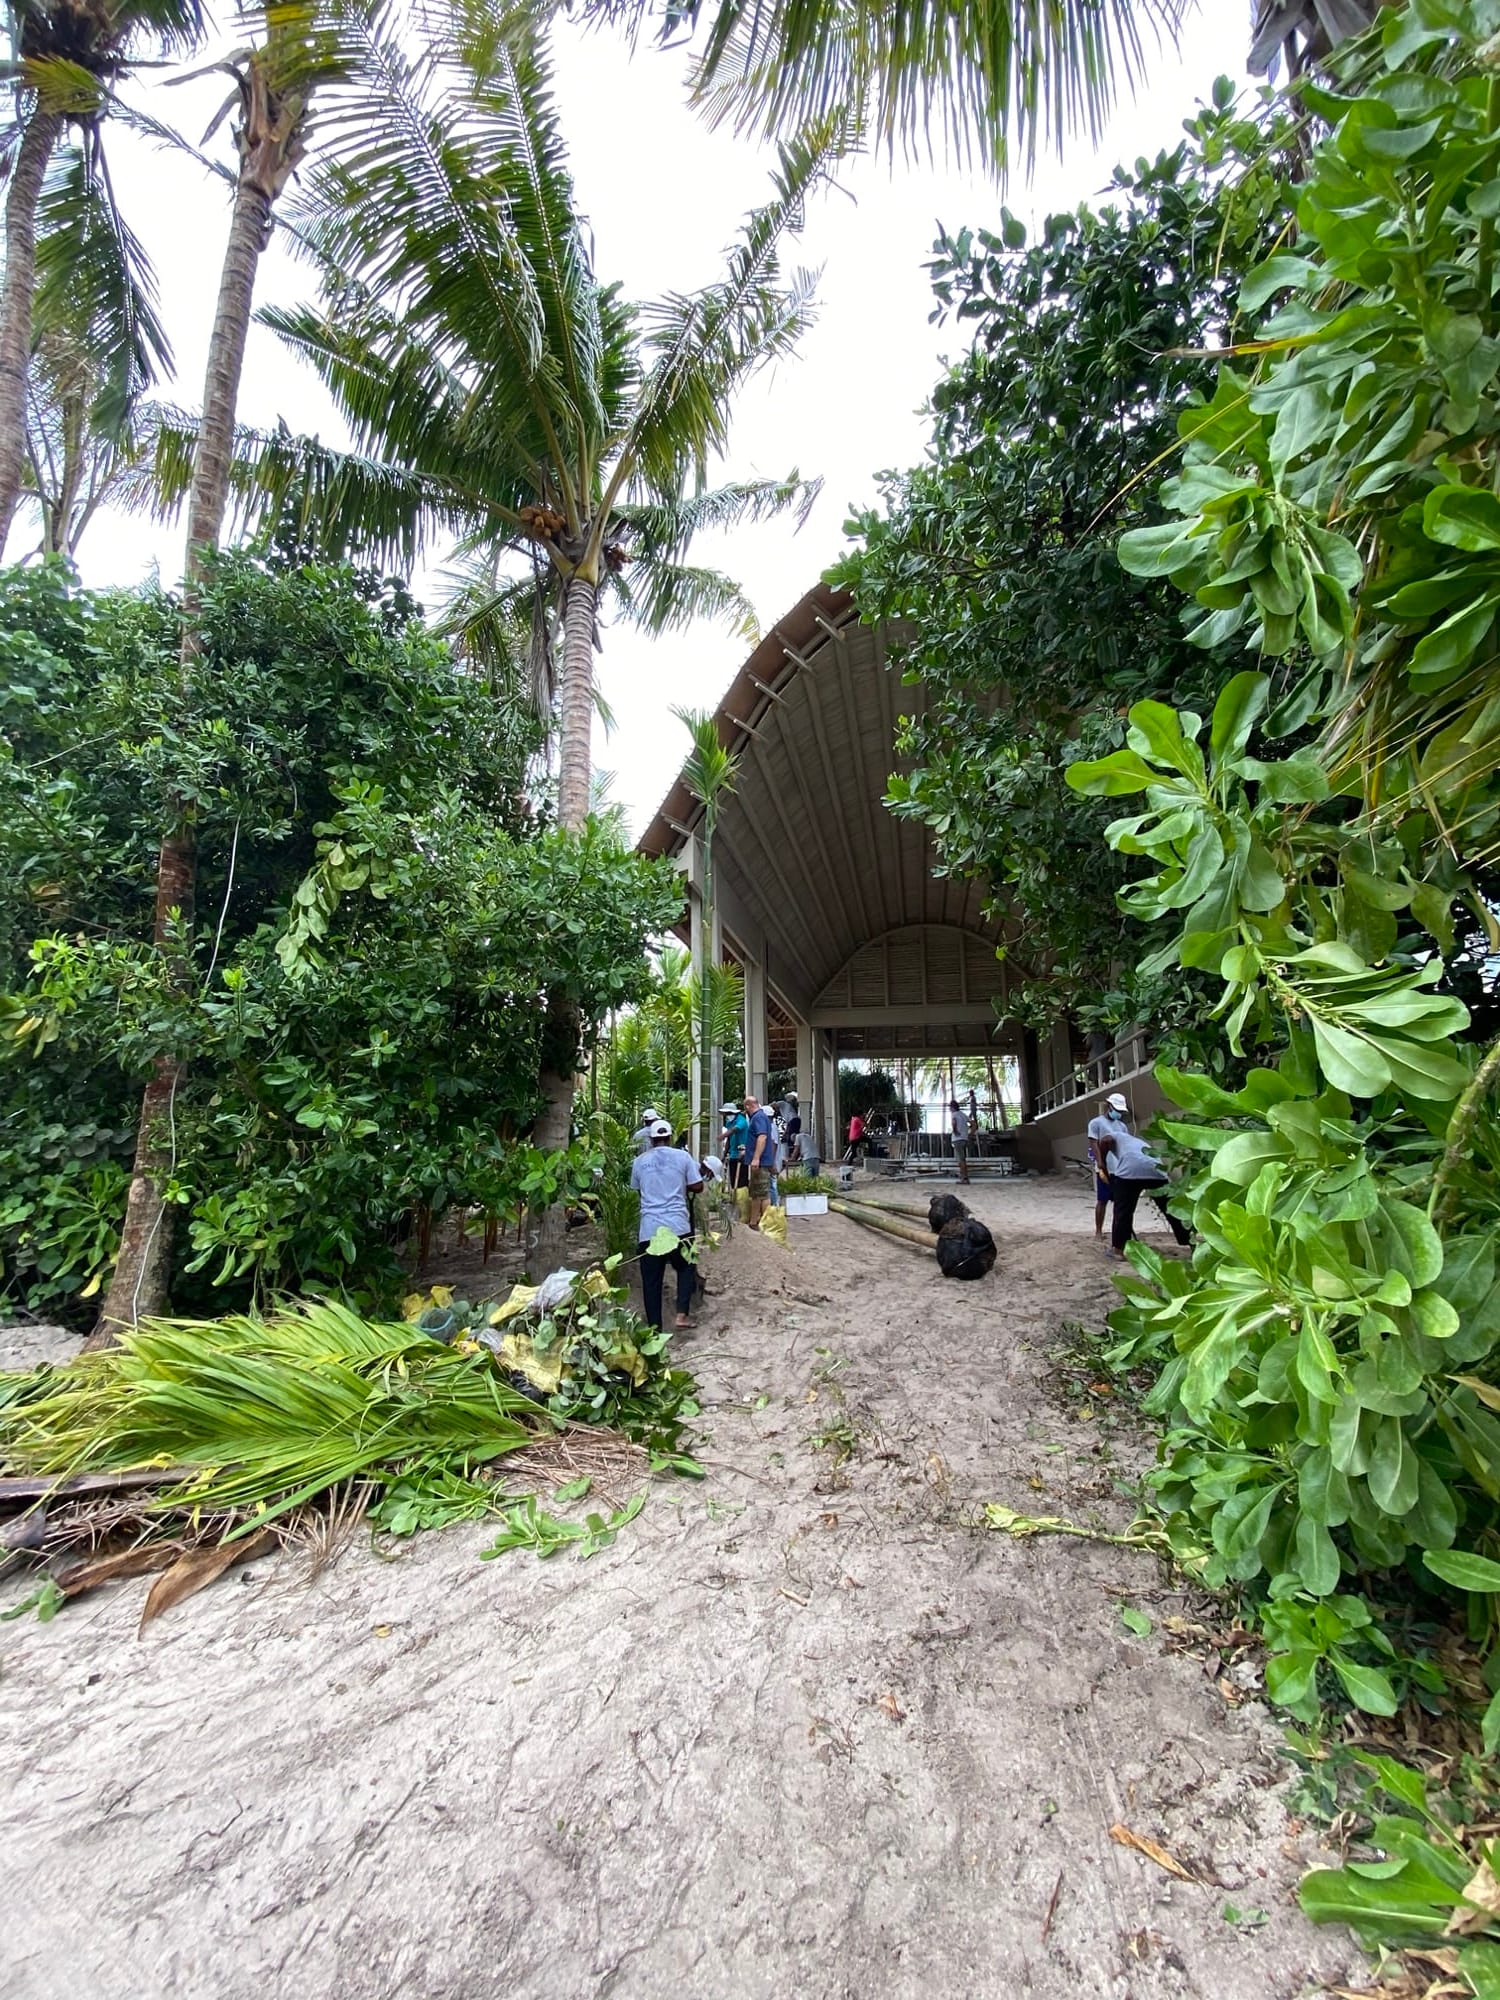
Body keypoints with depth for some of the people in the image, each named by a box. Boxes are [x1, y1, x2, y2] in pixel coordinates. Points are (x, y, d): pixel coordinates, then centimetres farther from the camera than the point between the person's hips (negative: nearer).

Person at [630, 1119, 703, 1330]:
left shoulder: (639, 1161, 9)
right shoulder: (682, 1156, 1)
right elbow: (697, 1187, 3)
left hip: (649, 1229, 1)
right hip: (678, 1226, -1)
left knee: (651, 1280, 8)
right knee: (685, 1268, 20)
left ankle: (655, 1329, 11)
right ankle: (682, 1314, 6)